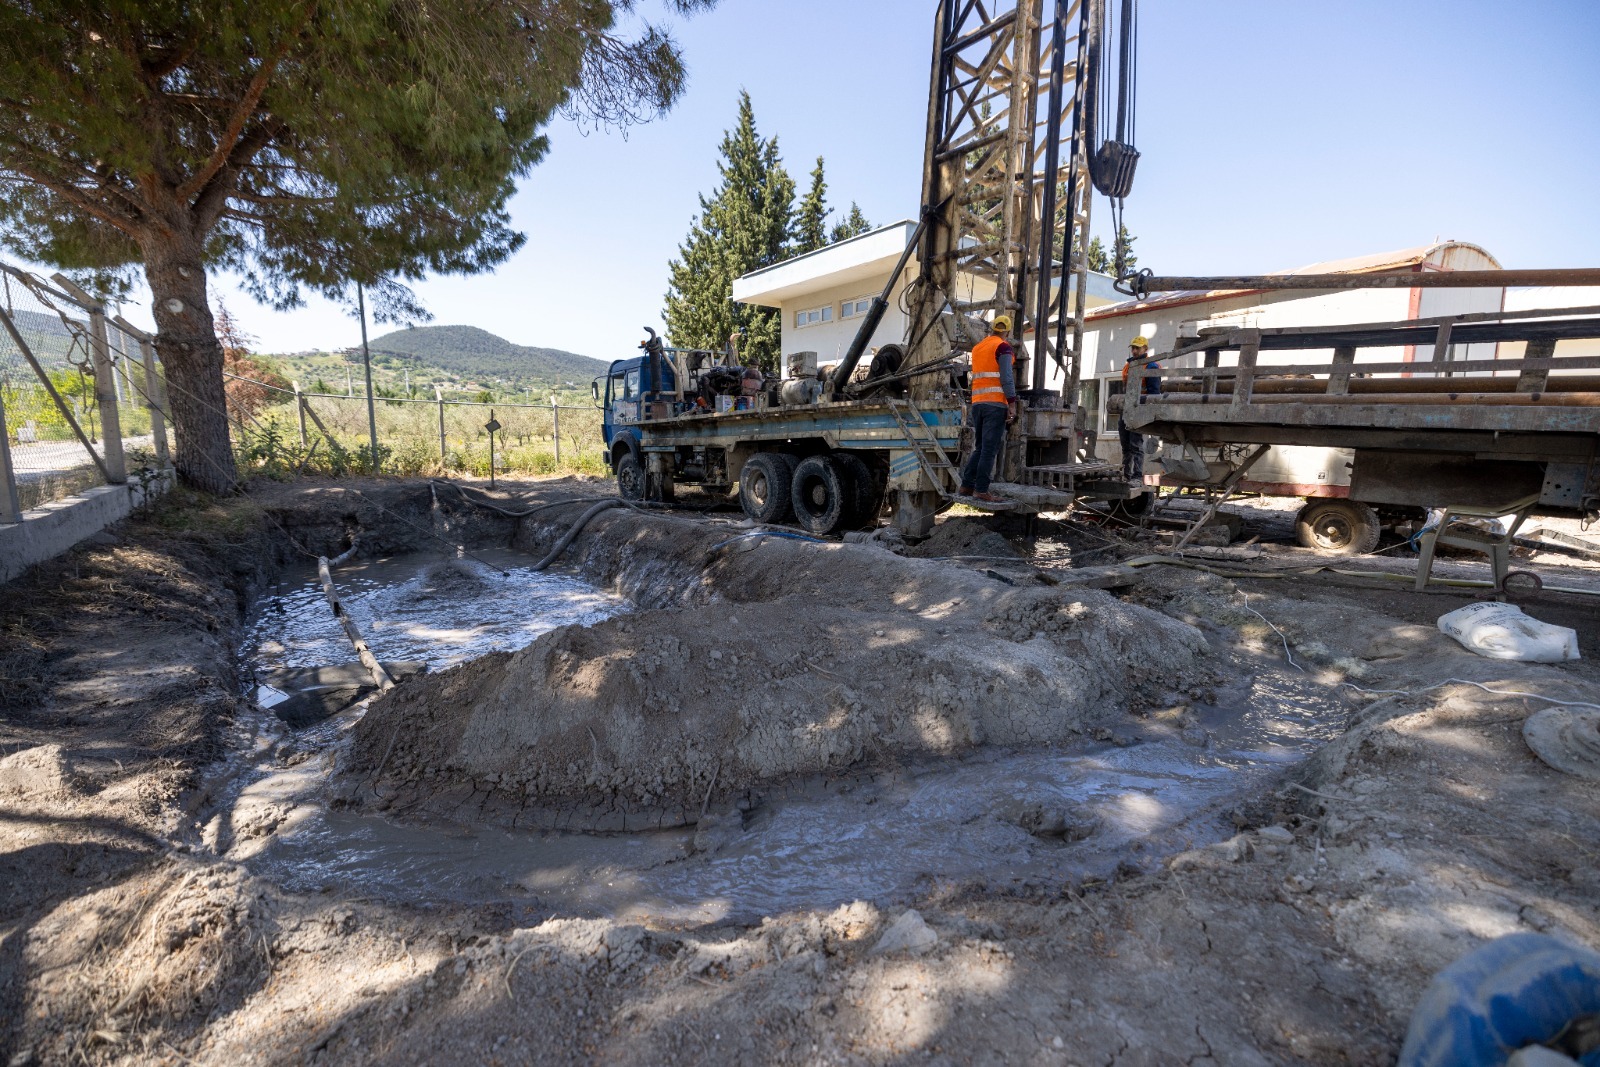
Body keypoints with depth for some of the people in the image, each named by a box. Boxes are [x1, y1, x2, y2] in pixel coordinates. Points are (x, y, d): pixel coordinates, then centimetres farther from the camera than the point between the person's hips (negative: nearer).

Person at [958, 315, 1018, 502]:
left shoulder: (977, 347, 17)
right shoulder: (1003, 347, -4)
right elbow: (1006, 377, -12)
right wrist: (1012, 404, -12)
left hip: (977, 403, 7)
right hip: (996, 404, -7)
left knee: (980, 447, 14)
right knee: (990, 449, -7)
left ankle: (967, 485, 11)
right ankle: (981, 490, -9)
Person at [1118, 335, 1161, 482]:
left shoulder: (1150, 367, -5)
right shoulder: (1127, 366, 19)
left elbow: (1154, 392, -11)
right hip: (1124, 411, 8)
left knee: (1136, 445, -11)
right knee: (1125, 445, 9)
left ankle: (1137, 476, -10)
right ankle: (1126, 474, 15)